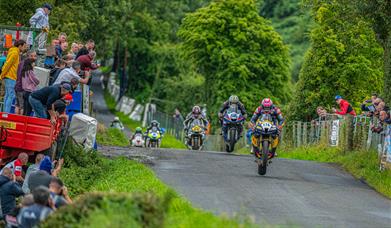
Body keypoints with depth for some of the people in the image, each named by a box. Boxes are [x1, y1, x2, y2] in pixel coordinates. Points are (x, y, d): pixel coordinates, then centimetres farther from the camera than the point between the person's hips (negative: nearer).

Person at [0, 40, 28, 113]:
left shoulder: (16, 52, 18)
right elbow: (8, 64, -17)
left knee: (8, 95, 11)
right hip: (10, 77, -10)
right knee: (11, 95, -10)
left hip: (9, 77, 10)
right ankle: (6, 113, -13)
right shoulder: (15, 53, -13)